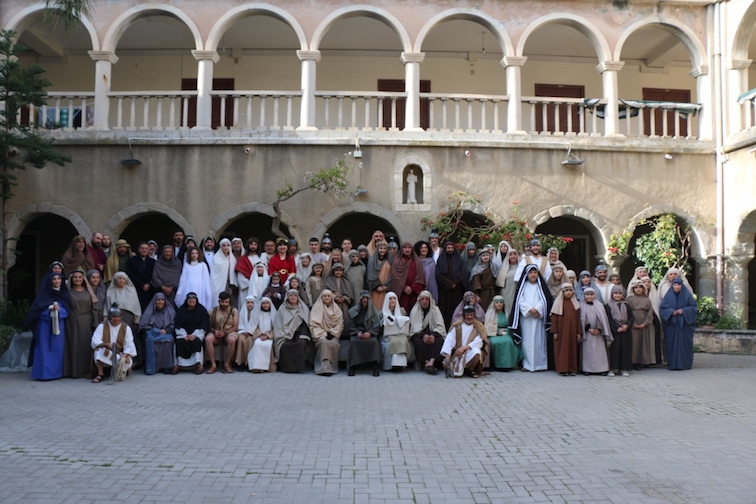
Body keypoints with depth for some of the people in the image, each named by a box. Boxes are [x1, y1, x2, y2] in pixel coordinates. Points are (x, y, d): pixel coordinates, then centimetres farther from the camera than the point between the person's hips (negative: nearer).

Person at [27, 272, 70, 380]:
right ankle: (43, 373, -3)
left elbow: (66, 310, 3)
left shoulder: (65, 294, 9)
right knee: (44, 348, -4)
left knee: (58, 348, 3)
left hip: (58, 325, 3)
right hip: (44, 325, -3)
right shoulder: (44, 293, 0)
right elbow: (36, 309, -6)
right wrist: (50, 308, -17)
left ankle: (56, 372, 9)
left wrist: (59, 309, -16)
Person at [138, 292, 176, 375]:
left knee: (169, 339, -35)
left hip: (166, 333, 0)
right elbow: (142, 326, 3)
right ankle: (151, 368, -33)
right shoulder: (149, 311, 10)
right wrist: (156, 331, -9)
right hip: (153, 334, 0)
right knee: (150, 339, -35)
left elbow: (174, 325, 5)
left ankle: (167, 367, -32)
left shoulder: (170, 311, 13)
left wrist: (166, 330, -15)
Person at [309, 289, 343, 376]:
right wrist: (323, 334, -12)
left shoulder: (336, 309, 14)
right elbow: (314, 324, -1)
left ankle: (332, 367, -24)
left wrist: (332, 333, -9)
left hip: (333, 334, 2)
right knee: (324, 342, -34)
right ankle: (324, 368, -39)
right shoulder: (317, 308, 8)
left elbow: (340, 323, 6)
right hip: (320, 334, -2)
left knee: (334, 343, -32)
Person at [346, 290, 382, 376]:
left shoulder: (373, 311, 11)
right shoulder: (353, 311, 11)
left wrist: (369, 333, -17)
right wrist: (357, 332, -14)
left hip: (370, 333, 0)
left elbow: (376, 325, 1)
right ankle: (352, 366, -30)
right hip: (357, 333, 0)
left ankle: (375, 366, -30)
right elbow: (351, 326, 5)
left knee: (374, 341, -33)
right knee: (353, 341, -33)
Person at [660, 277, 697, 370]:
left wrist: (683, 311, -13)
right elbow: (662, 308, 4)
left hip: (684, 324, -1)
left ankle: (685, 364, 7)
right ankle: (672, 364, 4)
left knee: (684, 343, 0)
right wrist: (672, 312, -12)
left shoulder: (687, 295, 4)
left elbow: (693, 307, 2)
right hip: (671, 324, 1)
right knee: (672, 344, -1)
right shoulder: (668, 296, 7)